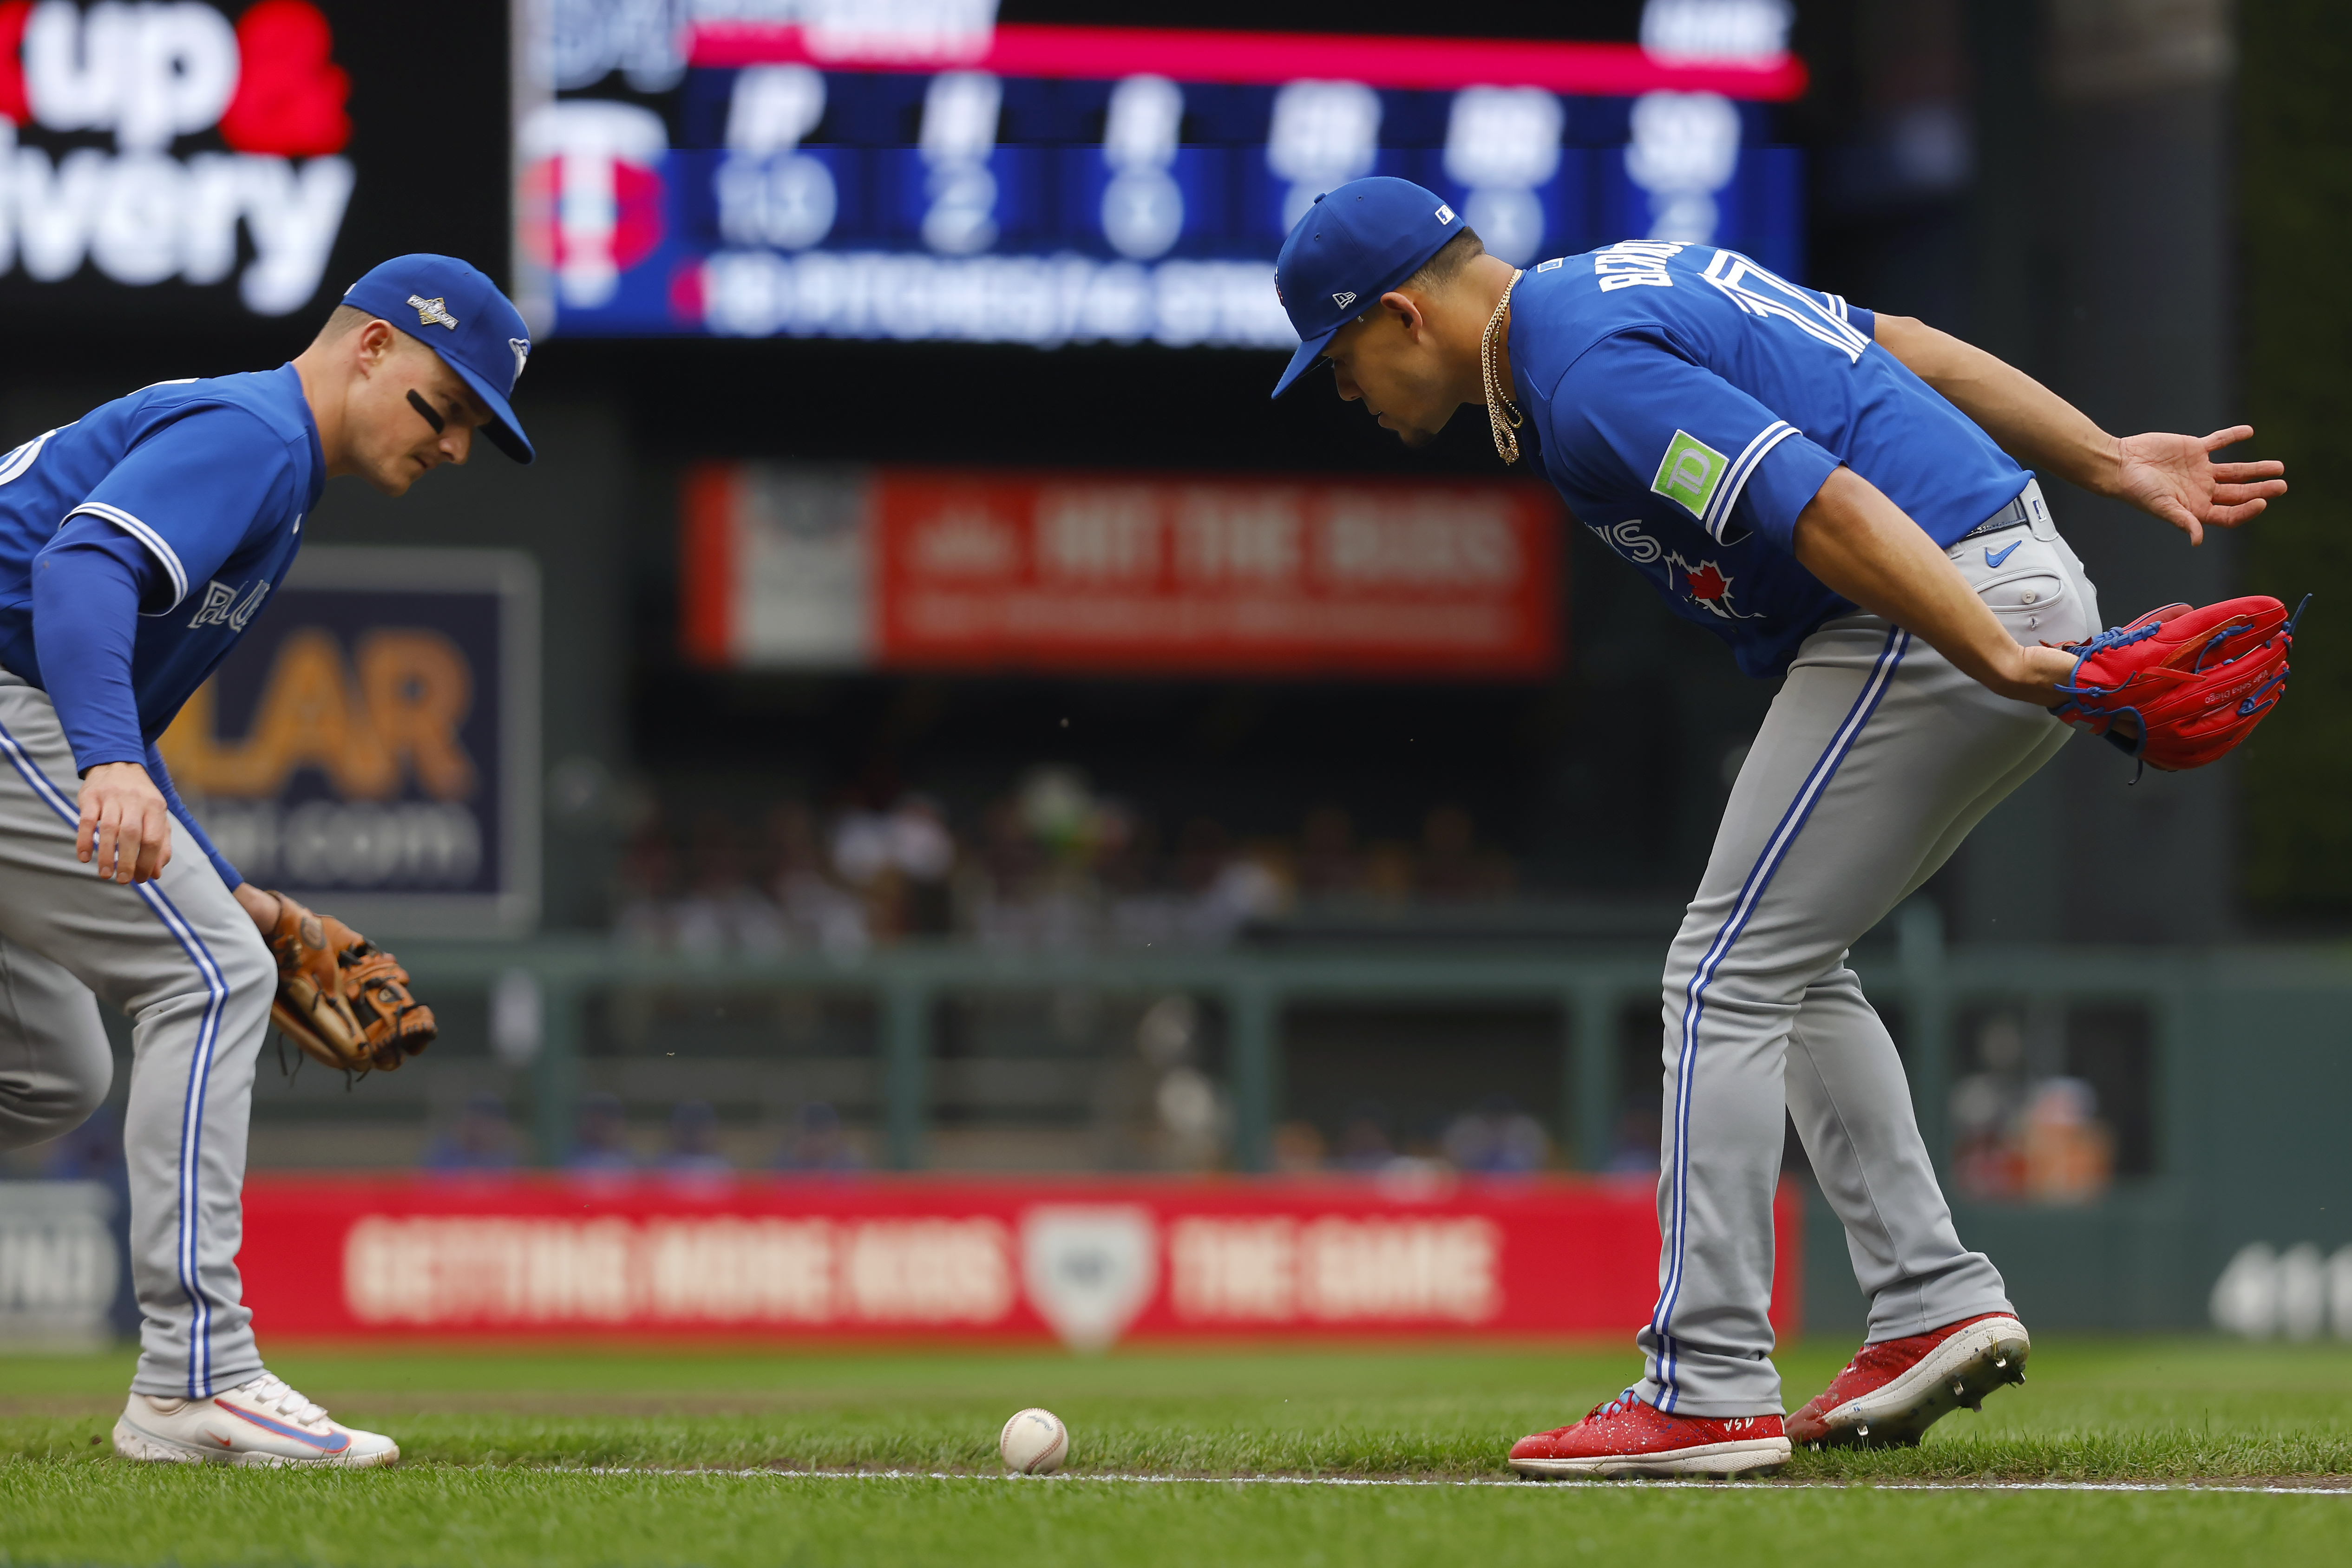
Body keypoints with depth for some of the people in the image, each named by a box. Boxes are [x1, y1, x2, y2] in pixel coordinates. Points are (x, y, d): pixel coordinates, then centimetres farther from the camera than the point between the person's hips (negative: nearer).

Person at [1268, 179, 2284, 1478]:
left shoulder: (1587, 380, -15)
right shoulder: (1619, 284, 18)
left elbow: (1829, 506, -25)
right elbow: (1911, 348, 19)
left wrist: (2007, 667, -30)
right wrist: (2109, 463, 18)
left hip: (1933, 614, -10)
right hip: (2028, 583, 10)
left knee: (1728, 976, -6)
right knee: (1788, 972, 19)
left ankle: (1709, 1392, -6)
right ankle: (1933, 1307, 13)